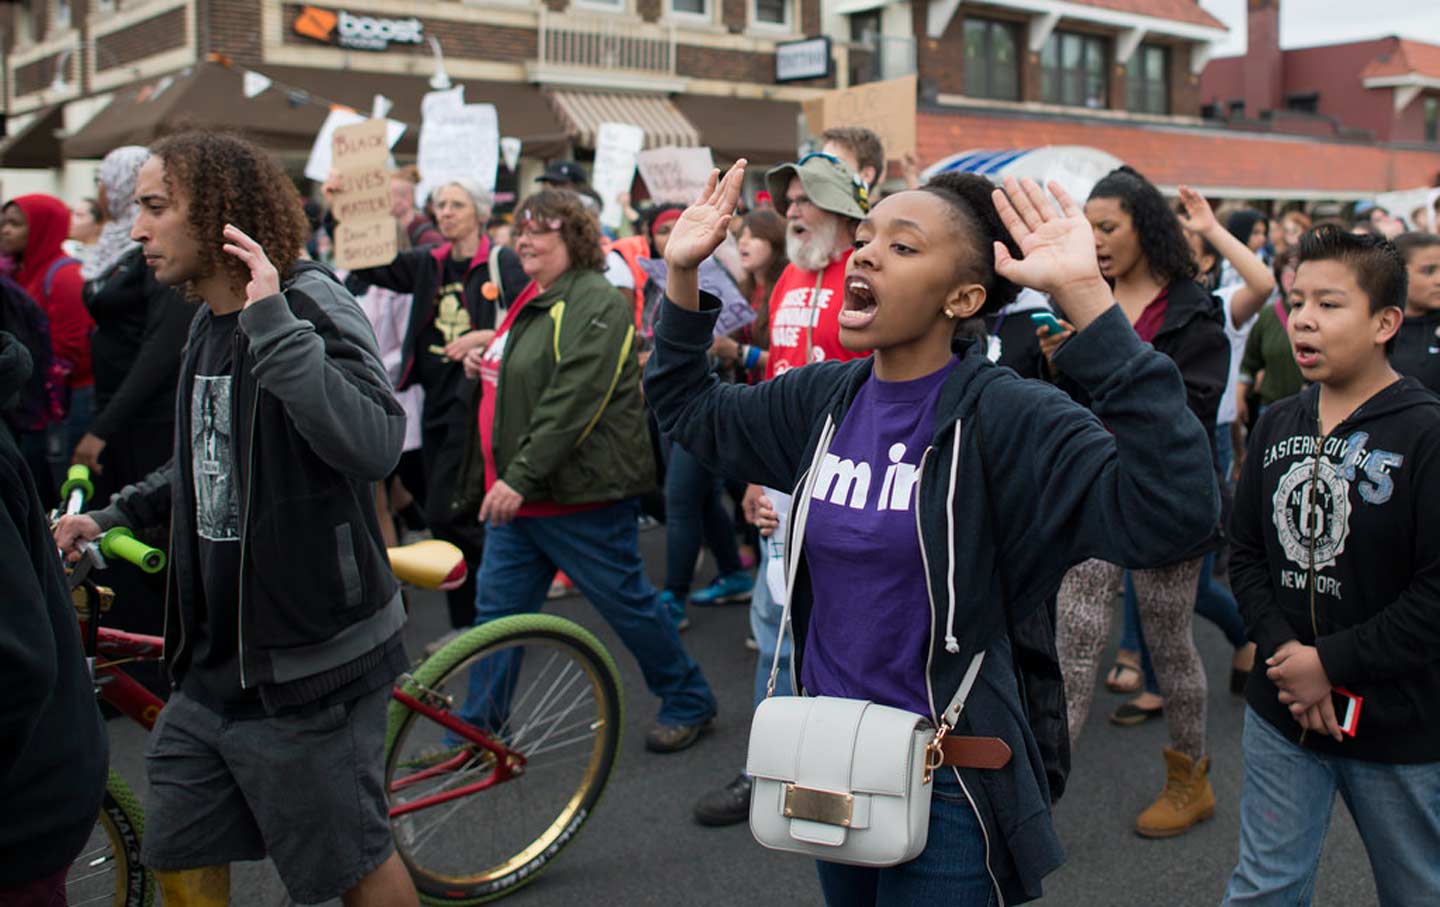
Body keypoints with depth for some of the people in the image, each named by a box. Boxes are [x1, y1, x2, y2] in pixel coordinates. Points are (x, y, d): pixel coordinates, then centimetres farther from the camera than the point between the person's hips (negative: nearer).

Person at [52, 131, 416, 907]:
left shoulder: (312, 306, -18)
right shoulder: (210, 323, 9)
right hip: (214, 663, 8)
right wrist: (113, 514, 13)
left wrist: (271, 321, -35)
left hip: (305, 664, -8)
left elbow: (373, 445, -36)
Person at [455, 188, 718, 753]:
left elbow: (573, 401, -26)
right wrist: (487, 365, 14)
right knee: (496, 611, 10)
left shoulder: (595, 303, -16)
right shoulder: (531, 301, 16)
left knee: (628, 605, 5)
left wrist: (521, 477, -28)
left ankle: (689, 705, 24)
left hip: (580, 497, -9)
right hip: (516, 495, 9)